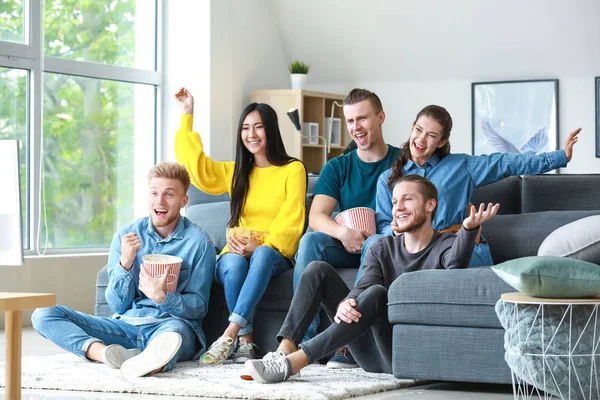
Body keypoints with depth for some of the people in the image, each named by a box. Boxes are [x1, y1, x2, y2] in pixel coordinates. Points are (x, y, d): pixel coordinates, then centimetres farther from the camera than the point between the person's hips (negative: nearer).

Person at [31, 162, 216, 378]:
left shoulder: (198, 243, -1)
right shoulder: (126, 235, 8)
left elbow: (199, 307, -1)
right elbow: (119, 305, 7)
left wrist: (162, 297, -21)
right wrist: (125, 262, -11)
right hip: (126, 324, 4)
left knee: (175, 331, -41)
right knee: (43, 315, -14)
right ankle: (107, 352, -40)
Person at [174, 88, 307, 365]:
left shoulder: (293, 170, 5)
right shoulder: (236, 172, 21)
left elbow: (291, 221, -4)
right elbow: (196, 166, 12)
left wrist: (262, 246, -19)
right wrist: (187, 116, 13)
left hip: (275, 256, -3)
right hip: (237, 252, 3)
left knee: (263, 255, -39)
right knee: (233, 265, -35)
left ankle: (229, 334, -47)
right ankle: (245, 340, -33)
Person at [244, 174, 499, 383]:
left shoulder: (445, 246, 1)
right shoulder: (382, 249, 15)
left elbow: (455, 266, -24)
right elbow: (363, 286, -4)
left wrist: (469, 228, -45)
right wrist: (345, 303, -29)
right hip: (371, 354, 5)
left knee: (377, 294, -32)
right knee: (319, 270, -3)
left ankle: (295, 362, -41)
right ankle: (284, 351, -24)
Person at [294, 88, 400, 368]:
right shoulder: (337, 167, 12)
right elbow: (316, 217, -2)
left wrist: (365, 235, -24)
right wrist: (343, 232, -26)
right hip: (347, 248, 3)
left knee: (376, 242, -36)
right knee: (311, 240, -26)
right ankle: (305, 339, -32)